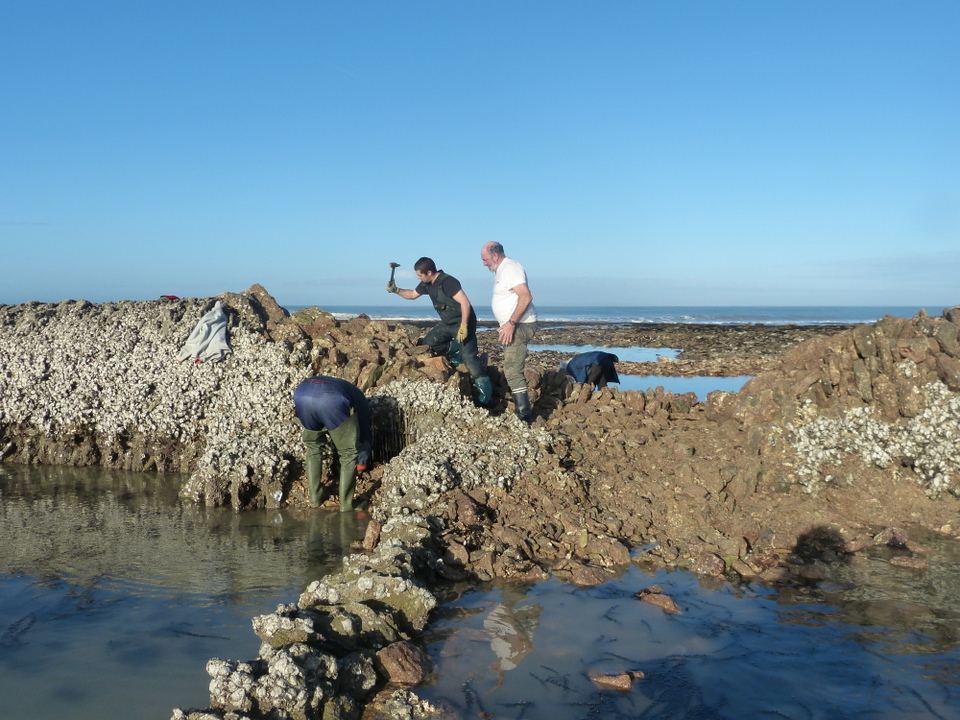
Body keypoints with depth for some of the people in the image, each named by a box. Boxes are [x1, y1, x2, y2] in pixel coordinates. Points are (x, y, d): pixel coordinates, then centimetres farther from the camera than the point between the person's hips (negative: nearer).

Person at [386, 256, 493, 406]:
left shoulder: (447, 282, -24)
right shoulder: (427, 284, 3)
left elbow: (465, 303, -28)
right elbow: (412, 294, 22)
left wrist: (463, 326, -32)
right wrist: (396, 290, 6)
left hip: (463, 321, -9)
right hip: (448, 323, 9)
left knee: (468, 357, -17)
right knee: (428, 342, 2)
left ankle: (485, 392, -16)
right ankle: (457, 351, 13)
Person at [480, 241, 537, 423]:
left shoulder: (511, 269, -15)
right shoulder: (502, 270, 18)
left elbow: (526, 297, -26)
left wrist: (511, 323, -27)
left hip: (520, 326, -11)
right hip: (512, 327, 11)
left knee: (513, 371, -15)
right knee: (513, 370, 14)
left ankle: (524, 414, -15)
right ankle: (523, 411, 19)